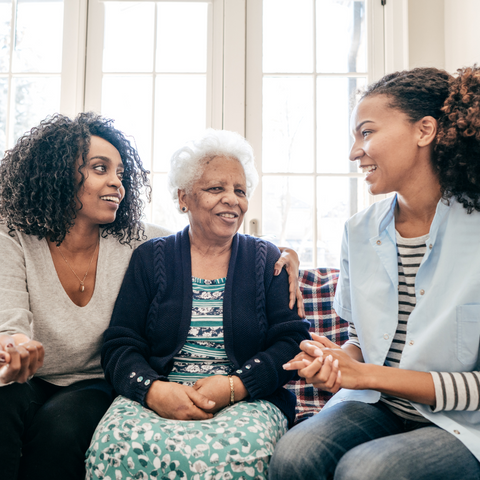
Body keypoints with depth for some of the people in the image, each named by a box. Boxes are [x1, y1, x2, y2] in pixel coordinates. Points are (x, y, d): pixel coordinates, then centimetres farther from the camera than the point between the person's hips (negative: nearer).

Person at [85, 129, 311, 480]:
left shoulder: (267, 261, 10)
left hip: (247, 401, 1)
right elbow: (120, 345, 3)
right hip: (156, 399, 0)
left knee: (234, 450, -33)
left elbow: (293, 342, 1)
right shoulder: (150, 259, 9)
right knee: (120, 444, -32)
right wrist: (153, 390, -18)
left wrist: (234, 386, -16)